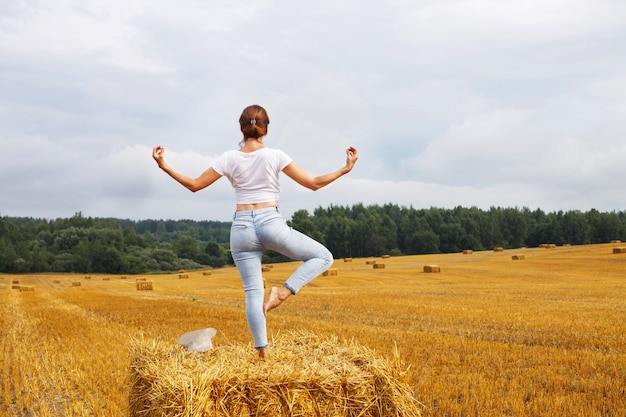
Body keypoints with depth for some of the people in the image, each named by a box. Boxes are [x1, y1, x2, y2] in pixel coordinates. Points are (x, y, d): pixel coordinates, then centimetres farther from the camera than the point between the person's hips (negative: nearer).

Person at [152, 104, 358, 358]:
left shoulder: (229, 159, 0)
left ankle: (263, 353, 6)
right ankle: (283, 292, -7)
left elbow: (194, 185, 4)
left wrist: (164, 167, 10)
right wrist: (345, 169, 4)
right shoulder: (275, 156, -5)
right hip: (271, 224, -3)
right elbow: (314, 184, -4)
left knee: (253, 292, 9)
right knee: (323, 257, 12)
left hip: (242, 228, 3)